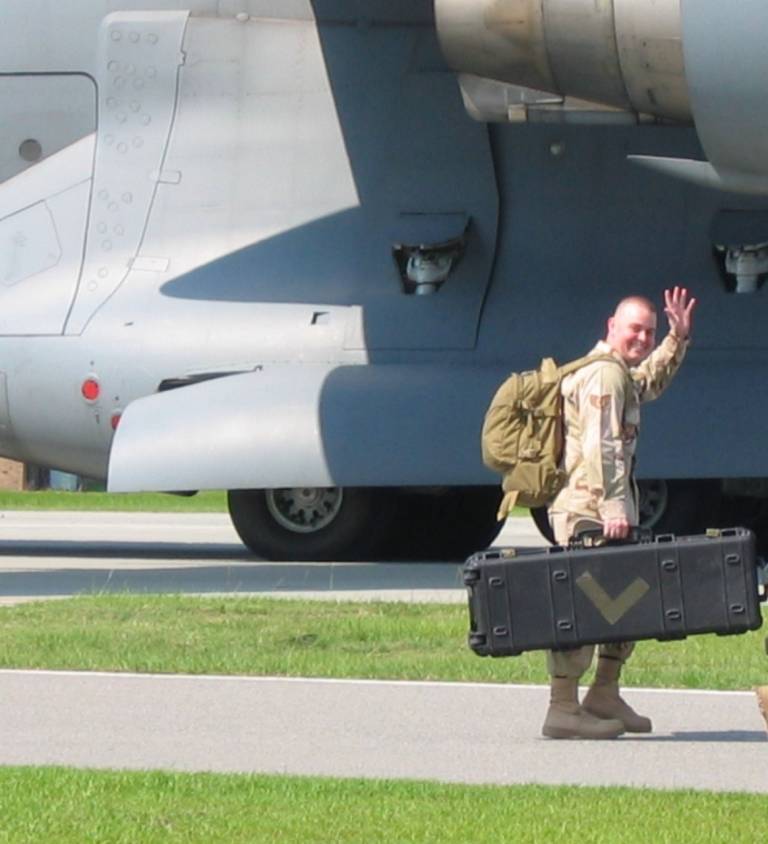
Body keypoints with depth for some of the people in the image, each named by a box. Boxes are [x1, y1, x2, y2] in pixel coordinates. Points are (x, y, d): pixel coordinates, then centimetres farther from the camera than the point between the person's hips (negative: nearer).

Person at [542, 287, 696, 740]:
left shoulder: (622, 376, 21)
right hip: (587, 512, -11)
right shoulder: (603, 375, -12)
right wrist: (612, 507, -29)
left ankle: (605, 695, 22)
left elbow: (650, 383, 46)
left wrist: (678, 339, 35)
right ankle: (563, 709, -13)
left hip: (607, 513, 11)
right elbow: (600, 446, -22)